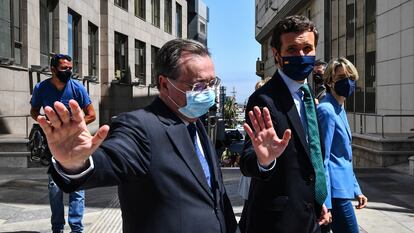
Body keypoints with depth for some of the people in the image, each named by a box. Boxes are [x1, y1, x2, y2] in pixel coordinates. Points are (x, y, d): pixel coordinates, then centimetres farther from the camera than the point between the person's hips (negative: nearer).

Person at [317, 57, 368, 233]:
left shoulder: (340, 109, 13)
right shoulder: (327, 111, -15)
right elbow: (321, 160, -19)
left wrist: (356, 190, 19)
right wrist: (325, 202, -21)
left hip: (342, 187, 9)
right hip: (335, 191, -9)